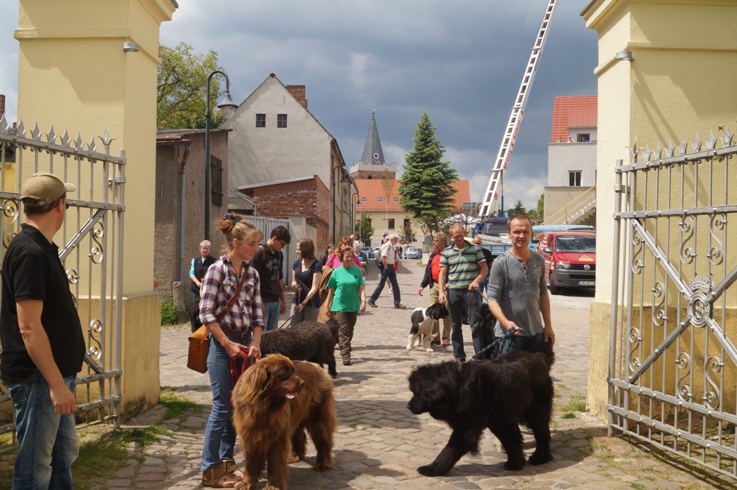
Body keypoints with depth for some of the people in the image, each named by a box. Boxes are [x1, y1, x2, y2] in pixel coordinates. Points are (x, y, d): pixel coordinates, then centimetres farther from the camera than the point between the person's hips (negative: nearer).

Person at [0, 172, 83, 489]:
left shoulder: (42, 249, 12)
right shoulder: (30, 253, -20)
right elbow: (28, 327, -24)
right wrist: (56, 383, -23)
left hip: (55, 373, 10)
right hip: (38, 378, -10)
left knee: (64, 453, 19)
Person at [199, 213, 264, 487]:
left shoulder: (252, 274, 8)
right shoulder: (217, 269, -10)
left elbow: (257, 313, 8)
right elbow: (206, 313, -13)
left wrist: (255, 343, -5)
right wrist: (227, 344, -15)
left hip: (244, 343, 6)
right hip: (222, 343, -6)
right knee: (222, 406, -6)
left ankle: (226, 461, 22)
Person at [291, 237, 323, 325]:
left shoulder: (316, 265, -10)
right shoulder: (297, 263, 8)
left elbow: (314, 288, -13)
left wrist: (303, 303, -18)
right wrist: (293, 284, -5)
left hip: (312, 303, -5)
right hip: (297, 301, 5)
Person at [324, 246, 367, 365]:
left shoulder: (357, 271, 3)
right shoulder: (337, 272, 0)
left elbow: (361, 288, -1)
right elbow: (331, 290, 6)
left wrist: (363, 301, -15)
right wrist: (328, 306, 8)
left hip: (353, 306, 2)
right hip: (340, 305, -2)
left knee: (349, 331, 10)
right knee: (343, 330, -10)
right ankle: (345, 355, -13)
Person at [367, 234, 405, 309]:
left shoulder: (392, 246, 14)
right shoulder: (387, 245, -13)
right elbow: (383, 257, -21)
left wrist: (393, 267, 14)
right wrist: (386, 267, -20)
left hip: (391, 267, 9)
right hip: (386, 267, -9)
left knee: (395, 285, 4)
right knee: (381, 285, -2)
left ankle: (397, 303, 6)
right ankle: (371, 300, 10)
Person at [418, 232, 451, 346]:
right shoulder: (433, 255, 16)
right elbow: (428, 270, 18)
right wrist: (422, 285, 12)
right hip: (434, 285, 7)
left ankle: (446, 339, 7)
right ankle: (435, 338, 7)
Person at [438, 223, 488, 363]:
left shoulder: (475, 250, 4)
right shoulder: (446, 253, 6)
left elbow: (484, 268, 3)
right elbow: (442, 273, 5)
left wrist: (477, 280, -15)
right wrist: (441, 292, -6)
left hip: (471, 291, -2)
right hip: (453, 292, 2)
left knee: (476, 324, -6)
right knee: (455, 326, 8)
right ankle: (459, 357, 17)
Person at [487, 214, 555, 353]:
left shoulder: (539, 261, 9)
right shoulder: (501, 263, -9)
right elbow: (492, 298, -13)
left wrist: (548, 325, 13)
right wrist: (506, 322, -29)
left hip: (536, 333, 5)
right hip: (509, 334, -5)